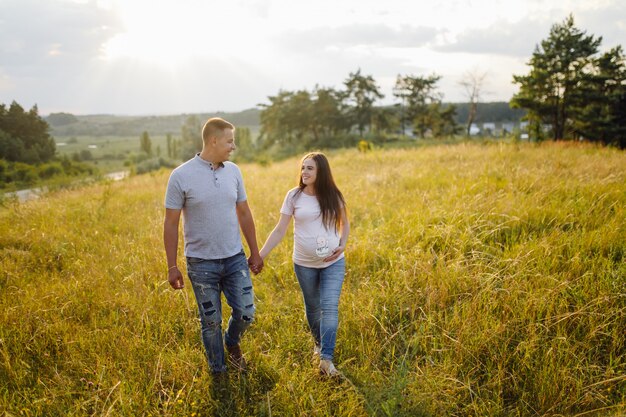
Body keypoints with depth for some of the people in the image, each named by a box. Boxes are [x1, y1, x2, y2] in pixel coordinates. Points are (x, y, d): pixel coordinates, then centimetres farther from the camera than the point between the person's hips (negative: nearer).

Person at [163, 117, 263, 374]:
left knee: (245, 314, 5)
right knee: (211, 322, 9)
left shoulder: (233, 171, 2)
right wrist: (172, 267, -7)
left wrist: (255, 252, 11)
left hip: (235, 259, 4)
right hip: (201, 264, -3)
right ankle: (218, 372, 31)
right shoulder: (181, 176, -11)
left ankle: (232, 343, 39)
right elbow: (171, 224, -7)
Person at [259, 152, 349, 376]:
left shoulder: (333, 195, -3)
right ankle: (319, 342, 41)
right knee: (313, 307, 15)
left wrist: (342, 245, -6)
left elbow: (344, 223, 12)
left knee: (330, 307, -11)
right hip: (304, 263, 0)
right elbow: (280, 230, -5)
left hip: (333, 262, 0)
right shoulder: (294, 196, -6)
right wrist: (260, 255, -12)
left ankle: (326, 359, -8)